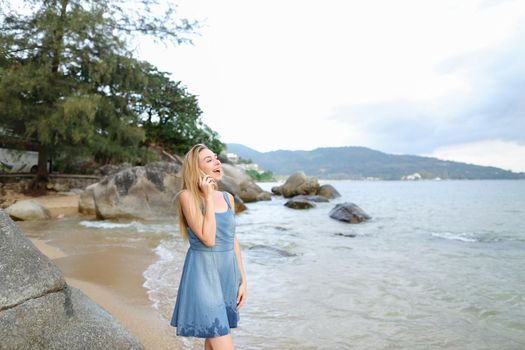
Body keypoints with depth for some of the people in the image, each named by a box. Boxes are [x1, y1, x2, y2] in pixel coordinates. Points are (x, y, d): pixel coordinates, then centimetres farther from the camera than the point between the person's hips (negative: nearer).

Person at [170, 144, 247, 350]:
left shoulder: (227, 198, 7)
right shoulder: (187, 196, -12)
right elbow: (208, 239, -20)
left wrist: (242, 279, 10)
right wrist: (208, 197, -17)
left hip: (228, 272, 6)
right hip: (203, 273, -6)